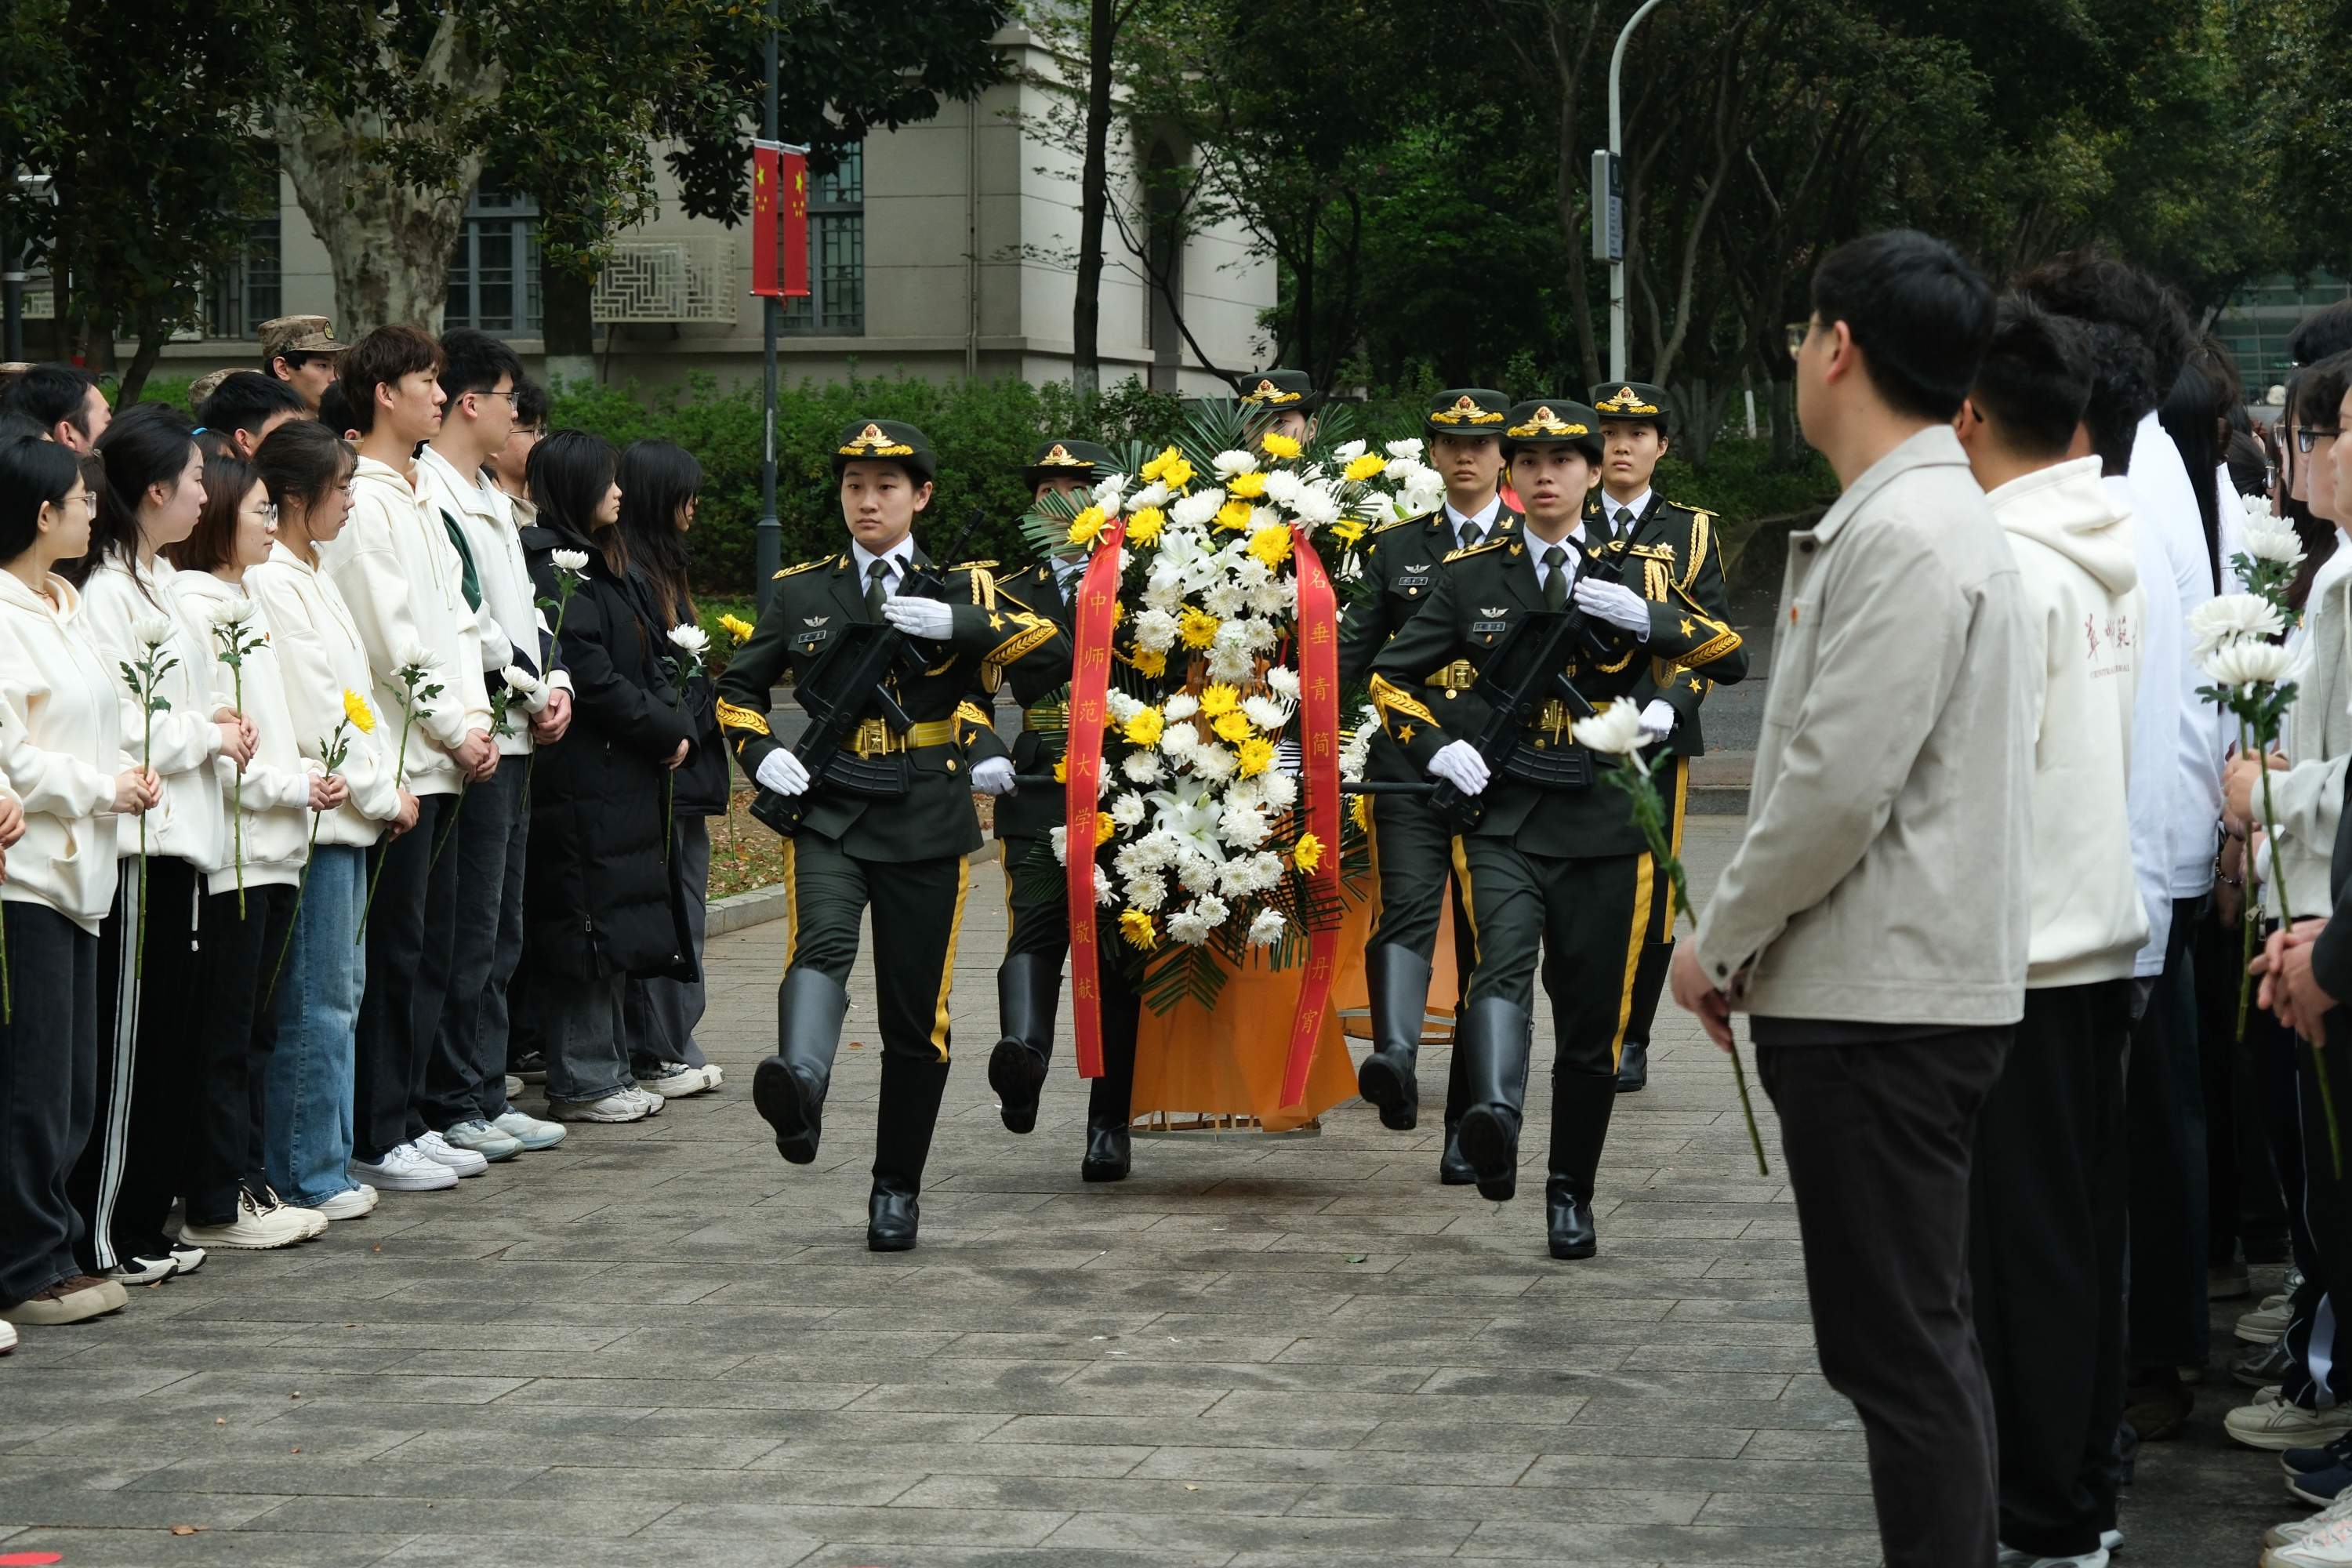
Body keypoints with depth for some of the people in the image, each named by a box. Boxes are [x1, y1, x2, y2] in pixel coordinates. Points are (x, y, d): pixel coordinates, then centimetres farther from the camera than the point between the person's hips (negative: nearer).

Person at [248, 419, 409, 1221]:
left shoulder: (312, 577, 17)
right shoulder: (271, 584, -14)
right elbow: (313, 715, -17)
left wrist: (388, 787, 10)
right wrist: (381, 795, -9)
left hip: (348, 815, 10)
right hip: (312, 816, -10)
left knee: (341, 994, 13)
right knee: (316, 1005, -6)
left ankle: (324, 1166, 19)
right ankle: (307, 1177, 0)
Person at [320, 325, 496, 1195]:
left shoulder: (417, 501, 17)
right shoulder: (360, 502, -12)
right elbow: (391, 638, -16)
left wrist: (475, 715, 3)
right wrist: (454, 729, -11)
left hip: (440, 759, 9)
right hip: (395, 756, -9)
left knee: (431, 947, 12)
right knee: (393, 951, -5)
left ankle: (408, 1123, 18)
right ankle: (376, 1140, 0)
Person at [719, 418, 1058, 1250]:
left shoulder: (963, 589, 9)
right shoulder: (801, 591, 13)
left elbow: (1049, 643, -7)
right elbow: (737, 687, 19)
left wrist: (954, 624, -21)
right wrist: (761, 753, -1)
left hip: (926, 823, 0)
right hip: (826, 810, 0)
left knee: (914, 1016, 4)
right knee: (822, 944, -30)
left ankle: (896, 1189, 17)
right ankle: (799, 1087, -56)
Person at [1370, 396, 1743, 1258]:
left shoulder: (1640, 569, 9)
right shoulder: (1472, 575, 9)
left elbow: (1731, 657, -1)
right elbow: (1388, 676, 13)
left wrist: (1642, 617, -17)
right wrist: (1436, 746, -6)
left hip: (1604, 826, 1)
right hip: (1501, 816, -1)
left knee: (1592, 1021, 6)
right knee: (1504, 958, -29)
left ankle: (1571, 1193, 22)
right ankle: (1493, 1121, -51)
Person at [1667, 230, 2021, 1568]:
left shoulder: (1904, 533, -16)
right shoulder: (1943, 518, 16)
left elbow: (1838, 785, -21)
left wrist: (1721, 943, -8)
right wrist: (1756, 945, 16)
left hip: (1883, 1004, -10)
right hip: (1918, 990, 10)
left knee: (1899, 1346, -6)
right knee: (1923, 1335, 16)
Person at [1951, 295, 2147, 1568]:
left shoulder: (2001, 565, -16)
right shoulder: (2116, 557, 9)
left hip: (2018, 949, -8)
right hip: (2101, 932, 8)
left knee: (2024, 1239, -1)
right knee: (2081, 1229, 15)